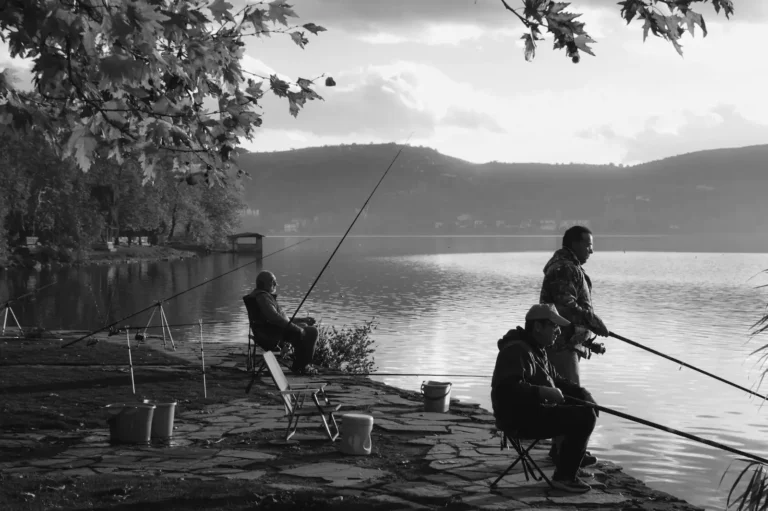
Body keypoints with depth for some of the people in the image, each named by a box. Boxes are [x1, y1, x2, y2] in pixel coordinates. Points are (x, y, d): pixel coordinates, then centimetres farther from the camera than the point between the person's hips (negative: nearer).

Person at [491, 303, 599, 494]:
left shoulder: (537, 349, 17)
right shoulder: (517, 350, -18)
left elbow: (554, 379, 26)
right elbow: (509, 388, -29)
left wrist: (581, 392, 9)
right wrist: (544, 392, -33)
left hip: (535, 411, 11)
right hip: (520, 419, -11)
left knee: (587, 405, 18)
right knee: (584, 417, -22)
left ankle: (575, 457, 32)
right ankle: (564, 476, -13)